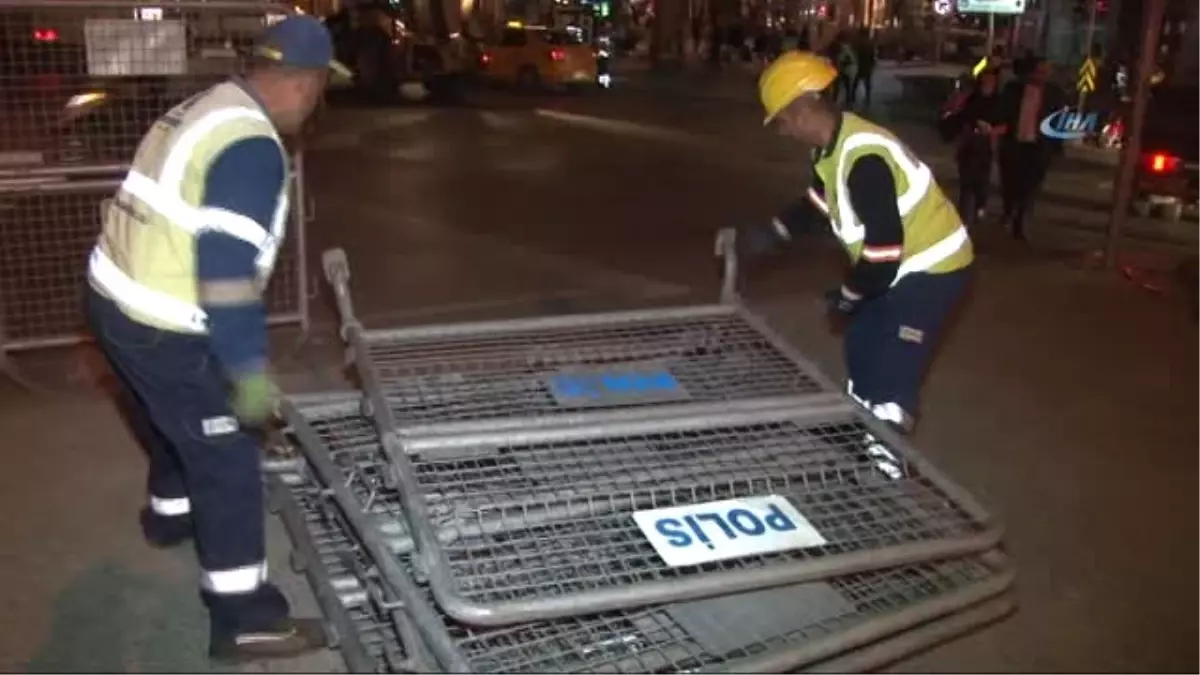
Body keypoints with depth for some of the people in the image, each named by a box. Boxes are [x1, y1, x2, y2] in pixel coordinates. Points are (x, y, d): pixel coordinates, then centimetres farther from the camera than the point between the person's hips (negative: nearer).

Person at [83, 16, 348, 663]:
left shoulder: (208, 107, 9)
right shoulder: (252, 147, -22)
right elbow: (227, 269, -27)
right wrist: (249, 368, -21)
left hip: (116, 298, 10)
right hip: (159, 328, -10)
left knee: (176, 423, 31)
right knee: (226, 460, 0)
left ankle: (170, 512, 57)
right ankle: (243, 618, 10)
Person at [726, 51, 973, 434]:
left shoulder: (864, 158, -32)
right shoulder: (832, 145, 0)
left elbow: (885, 245, -32)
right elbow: (818, 203, 18)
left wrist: (849, 294, -16)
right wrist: (771, 234, 5)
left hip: (930, 269, -10)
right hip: (899, 266, 10)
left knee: (891, 380, -11)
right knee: (862, 353, 23)